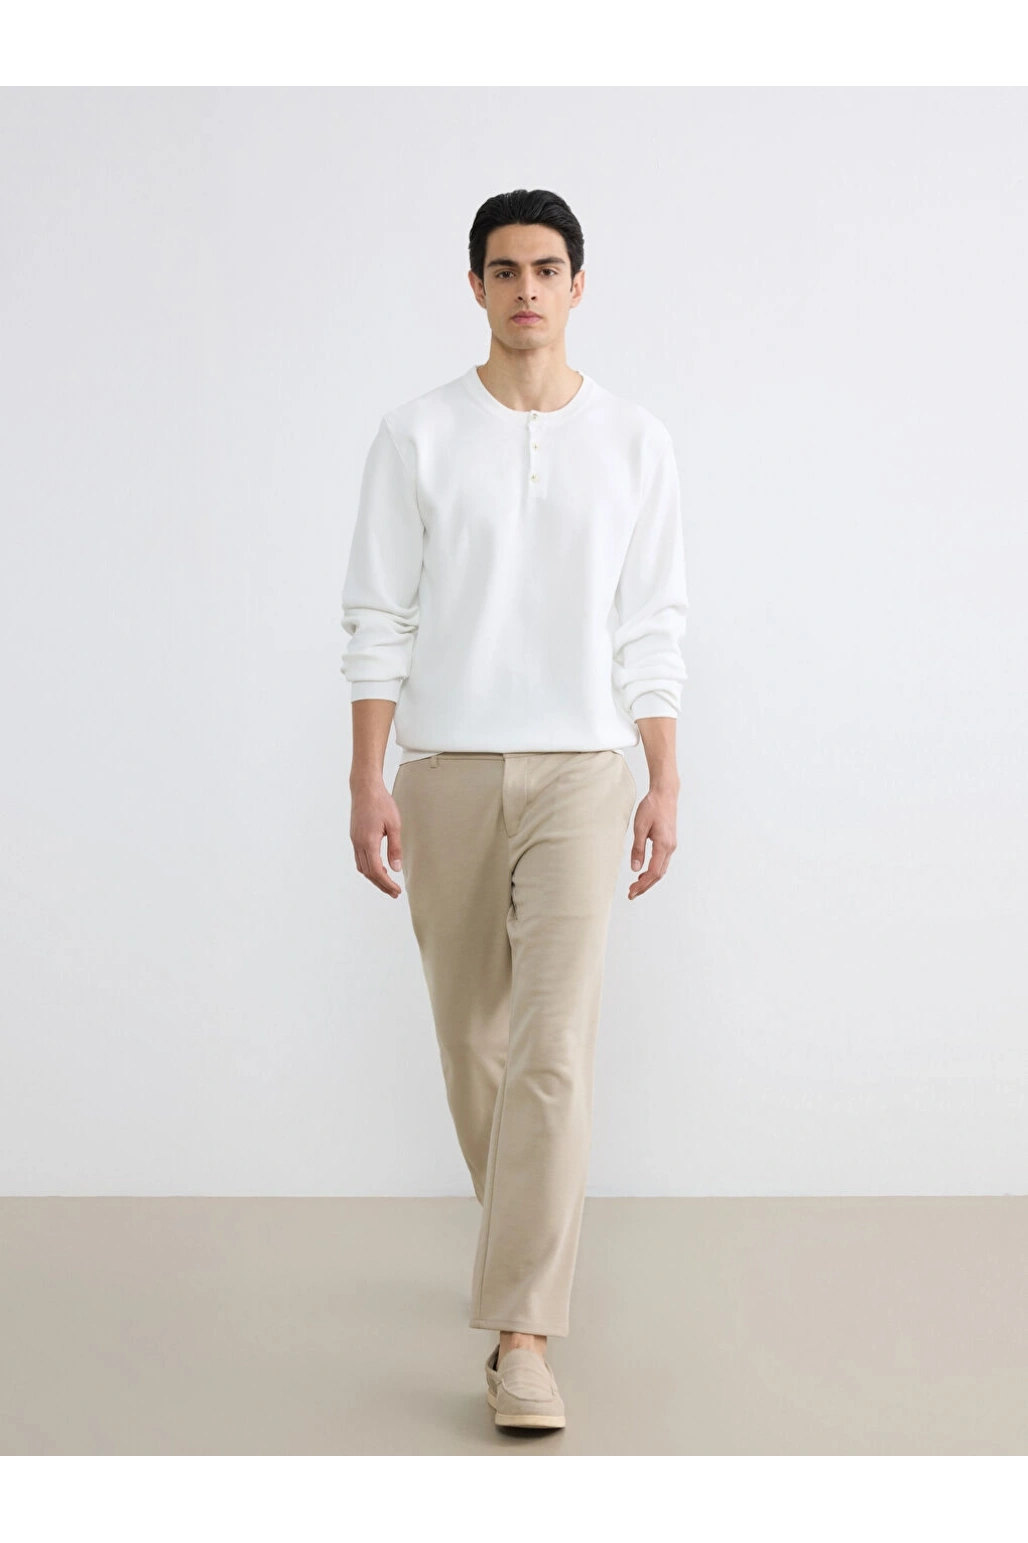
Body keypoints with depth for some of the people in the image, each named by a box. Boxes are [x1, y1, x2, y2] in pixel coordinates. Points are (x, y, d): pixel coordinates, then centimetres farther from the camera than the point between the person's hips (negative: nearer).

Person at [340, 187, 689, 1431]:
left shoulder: (635, 443, 6)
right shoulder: (417, 437, 3)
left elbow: (652, 631, 6)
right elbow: (378, 619, 1)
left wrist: (664, 786, 2)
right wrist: (367, 781, -6)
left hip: (579, 770, -1)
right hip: (446, 770, 1)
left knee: (553, 1049, -11)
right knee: (471, 1040, 12)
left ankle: (521, 1337, -9)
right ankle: (524, 1251, 36)